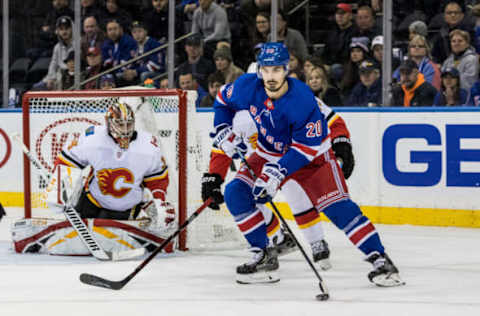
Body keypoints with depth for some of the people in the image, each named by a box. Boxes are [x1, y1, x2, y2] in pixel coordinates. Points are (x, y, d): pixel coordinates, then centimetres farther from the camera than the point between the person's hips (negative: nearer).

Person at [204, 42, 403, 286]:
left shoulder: (302, 99, -31)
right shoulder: (247, 88, -17)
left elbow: (307, 147, -28)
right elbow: (223, 100, 6)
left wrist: (277, 172, -35)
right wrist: (223, 131, -5)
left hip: (312, 156, -5)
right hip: (269, 154, 5)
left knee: (337, 206, -19)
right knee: (236, 193, -10)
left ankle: (379, 260, -16)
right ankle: (263, 257, -1)